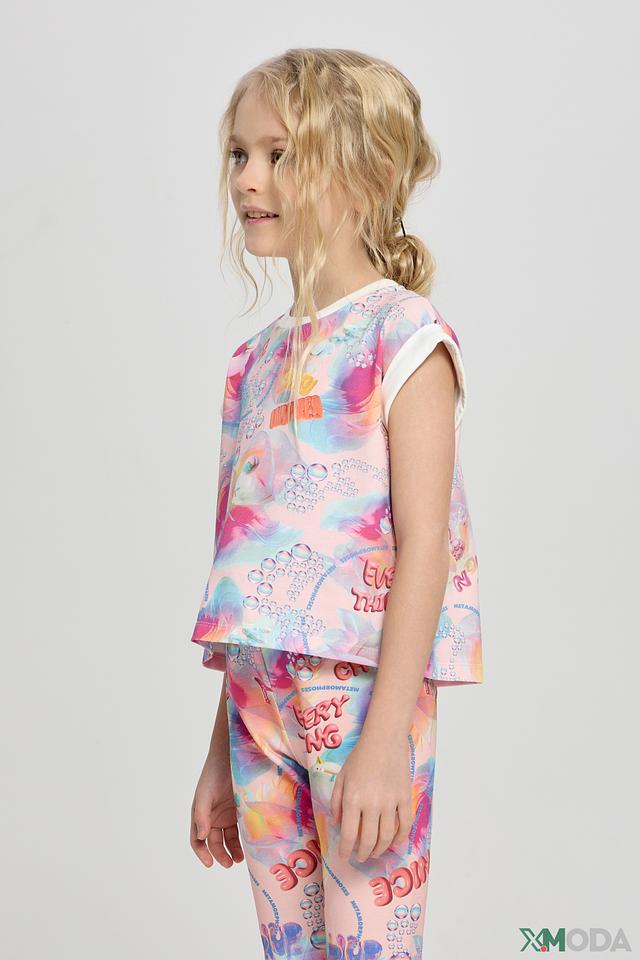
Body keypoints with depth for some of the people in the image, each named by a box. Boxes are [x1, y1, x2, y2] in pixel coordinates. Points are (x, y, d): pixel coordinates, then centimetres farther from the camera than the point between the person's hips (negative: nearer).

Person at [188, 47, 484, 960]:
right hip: (261, 706, 7)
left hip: (365, 694, -6)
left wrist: (386, 740, -20)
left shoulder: (402, 335, -7)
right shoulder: (256, 360, 13)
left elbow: (423, 542, -14)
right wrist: (220, 756, 16)